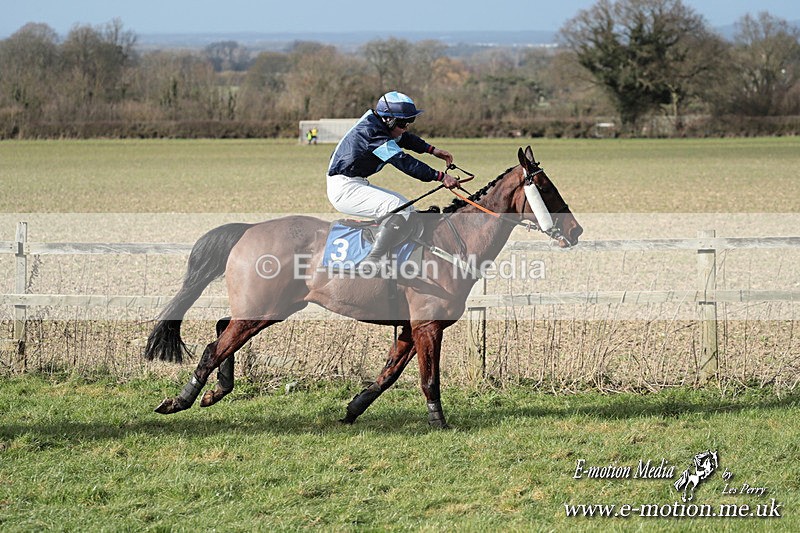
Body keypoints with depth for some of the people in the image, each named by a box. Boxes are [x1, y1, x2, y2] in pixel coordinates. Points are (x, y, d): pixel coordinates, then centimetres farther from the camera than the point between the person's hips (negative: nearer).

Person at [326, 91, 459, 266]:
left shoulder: (374, 119, 6)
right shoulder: (373, 133, -23)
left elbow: (404, 138, 22)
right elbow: (404, 162, -28)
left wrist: (432, 150, 11)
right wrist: (440, 176, -28)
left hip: (357, 184, 11)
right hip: (344, 189, -11)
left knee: (407, 207, 10)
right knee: (400, 209, -23)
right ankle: (371, 262, -27)